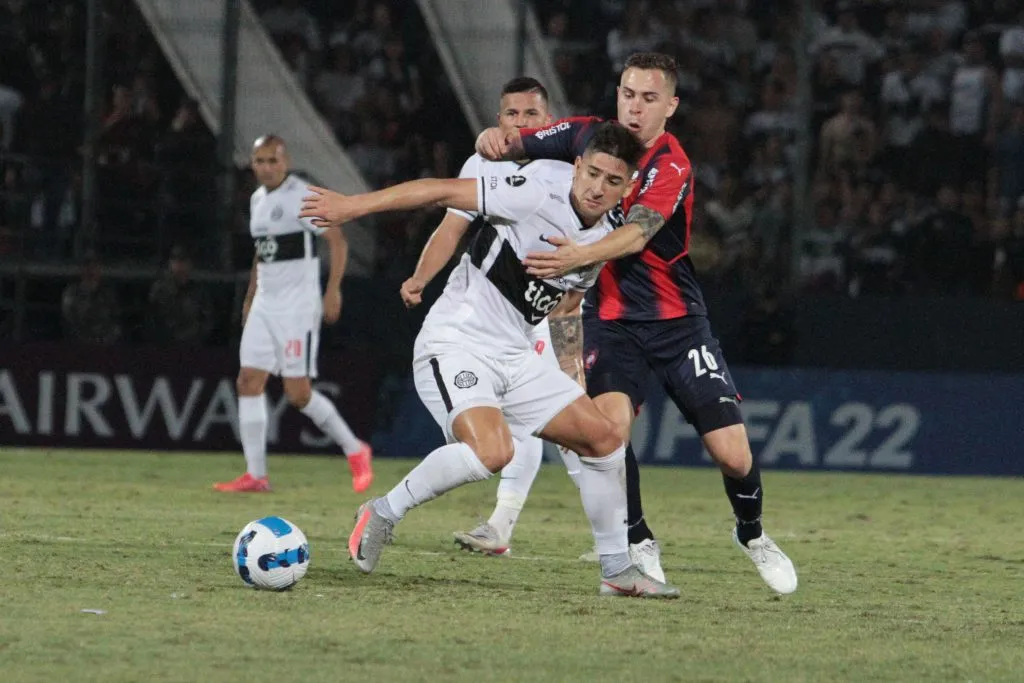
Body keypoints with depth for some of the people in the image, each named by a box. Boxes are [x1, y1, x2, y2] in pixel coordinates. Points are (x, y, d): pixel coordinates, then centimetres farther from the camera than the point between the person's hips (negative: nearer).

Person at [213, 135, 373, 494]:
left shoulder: (303, 196, -11)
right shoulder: (257, 199, 14)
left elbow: (337, 240, -13)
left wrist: (332, 290, -21)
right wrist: (250, 297, 24)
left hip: (298, 306, -8)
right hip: (265, 304, 8)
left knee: (298, 393, -9)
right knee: (249, 383, -3)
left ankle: (355, 451, 9)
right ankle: (255, 474, -2)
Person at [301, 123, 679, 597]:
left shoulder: (603, 242, 8)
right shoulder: (536, 198, -16)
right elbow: (443, 191, -16)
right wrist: (352, 206, -19)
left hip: (514, 357, 8)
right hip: (453, 345, -8)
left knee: (603, 438, 3)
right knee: (492, 452, -31)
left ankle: (617, 571, 17)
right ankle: (383, 513, -11)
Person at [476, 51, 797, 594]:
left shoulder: (671, 166, -16)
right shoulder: (589, 135, -1)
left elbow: (636, 233, -32)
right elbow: (510, 147, 6)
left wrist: (579, 255, -51)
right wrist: (495, 139, -20)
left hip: (676, 320, -2)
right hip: (610, 318, 2)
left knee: (732, 452, -7)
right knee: (612, 422, -25)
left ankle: (751, 533, 26)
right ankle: (639, 545, -2)